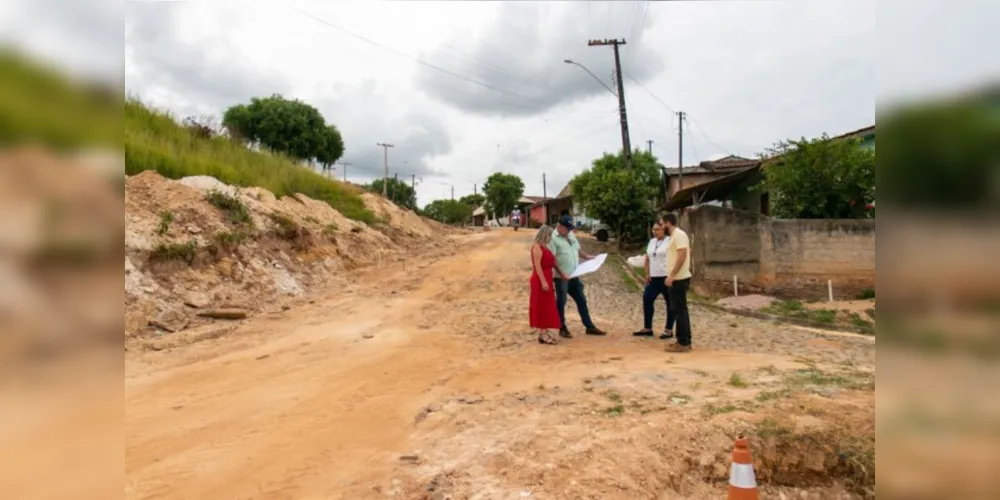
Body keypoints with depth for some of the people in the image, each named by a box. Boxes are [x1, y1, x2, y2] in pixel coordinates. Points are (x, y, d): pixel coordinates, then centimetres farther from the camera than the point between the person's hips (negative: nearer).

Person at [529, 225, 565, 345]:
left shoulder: (545, 247, 16)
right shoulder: (537, 246, -12)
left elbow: (552, 263, 19)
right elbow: (537, 265, -19)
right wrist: (543, 281, -24)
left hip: (547, 279, 10)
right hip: (541, 280, -9)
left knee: (547, 307, 11)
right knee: (542, 306, -5)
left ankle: (544, 332, 16)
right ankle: (542, 334, -2)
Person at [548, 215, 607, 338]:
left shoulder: (571, 235, 11)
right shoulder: (553, 238, -15)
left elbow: (577, 250, 22)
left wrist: (587, 257, 5)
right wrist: (561, 273, -25)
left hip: (574, 276, 8)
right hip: (562, 278, -8)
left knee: (581, 301, 13)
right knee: (561, 302, 5)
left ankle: (590, 327, 22)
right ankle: (563, 329, 17)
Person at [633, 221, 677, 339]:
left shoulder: (670, 242, -9)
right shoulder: (652, 242, 14)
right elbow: (648, 259, 20)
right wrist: (647, 273, 11)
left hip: (667, 277, -8)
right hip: (653, 278, 8)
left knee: (670, 303, 3)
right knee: (647, 299, 6)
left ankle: (669, 330, 9)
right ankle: (647, 328, 15)